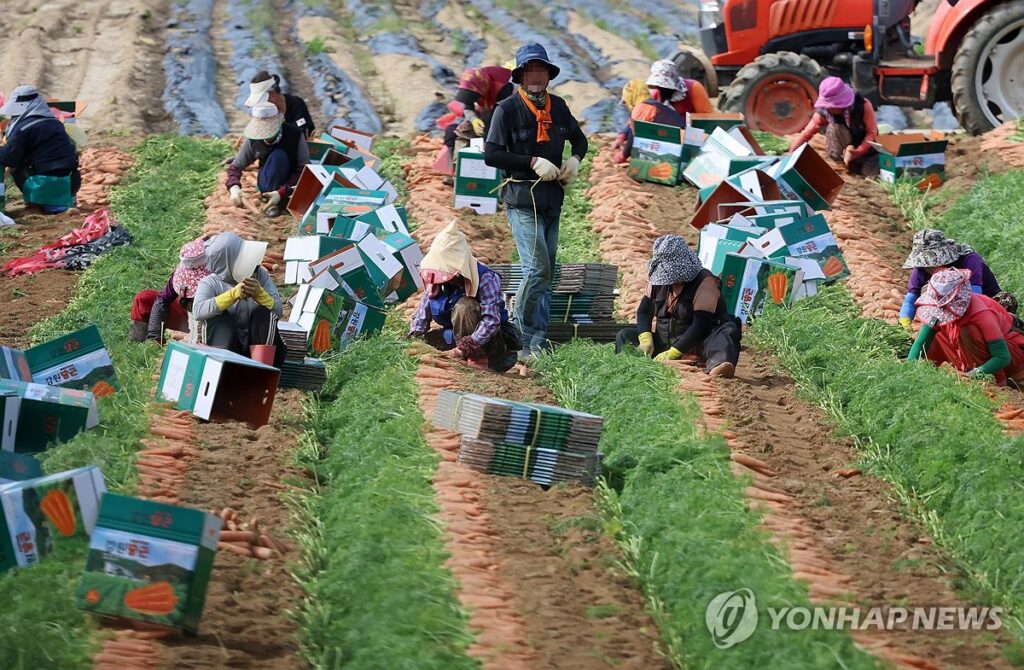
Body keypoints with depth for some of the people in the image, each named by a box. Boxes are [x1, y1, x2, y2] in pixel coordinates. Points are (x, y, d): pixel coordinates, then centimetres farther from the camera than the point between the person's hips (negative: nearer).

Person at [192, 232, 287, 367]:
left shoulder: (260, 275, 0)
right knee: (219, 316, -26)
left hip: (258, 341, 2)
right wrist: (233, 294, -36)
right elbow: (198, 311, -27)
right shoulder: (210, 283, -6)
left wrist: (259, 294, -31)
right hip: (225, 343, -2)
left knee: (264, 312, -22)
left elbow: (277, 310, -10)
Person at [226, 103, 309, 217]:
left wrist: (281, 193, -35)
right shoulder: (253, 140, -15)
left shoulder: (295, 135, -21)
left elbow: (304, 170, -22)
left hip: (292, 182, 0)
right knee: (277, 156, -30)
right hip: (268, 182, 0)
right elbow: (235, 167, -8)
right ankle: (270, 202, -27)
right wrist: (234, 188, -31)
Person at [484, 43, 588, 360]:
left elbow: (579, 139, 27)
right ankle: (519, 333, -6)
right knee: (537, 269, -16)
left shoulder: (557, 107, 11)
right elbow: (491, 154, -11)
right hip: (522, 200, -7)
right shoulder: (508, 109, -6)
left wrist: (574, 159, 5)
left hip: (552, 200, 7)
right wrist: (533, 162, -17)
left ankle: (537, 342, 11)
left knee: (546, 272, 7)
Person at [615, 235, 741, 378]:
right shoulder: (659, 280, 4)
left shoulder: (704, 282, -16)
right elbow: (644, 311, 8)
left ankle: (716, 365, -70)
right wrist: (645, 338, -13)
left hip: (696, 342, -6)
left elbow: (701, 324, -24)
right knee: (625, 335, -5)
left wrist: (673, 352, -29)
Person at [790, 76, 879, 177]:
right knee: (834, 127, -28)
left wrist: (859, 151, -38)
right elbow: (806, 134, -22)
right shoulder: (823, 112, -23)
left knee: (873, 173, -23)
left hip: (865, 147, -1)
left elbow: (872, 132, -24)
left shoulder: (863, 105, -27)